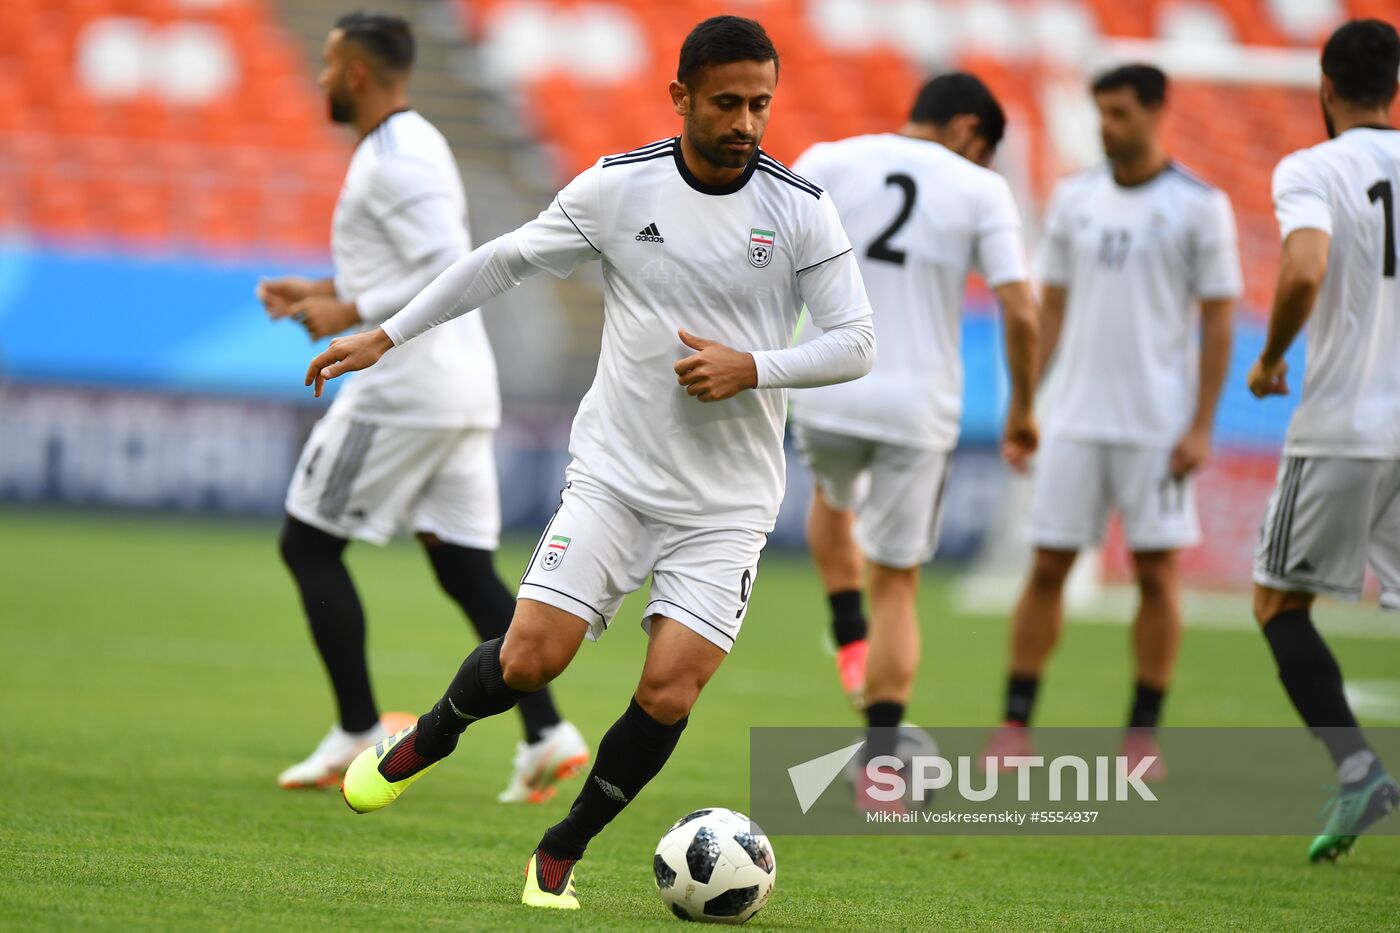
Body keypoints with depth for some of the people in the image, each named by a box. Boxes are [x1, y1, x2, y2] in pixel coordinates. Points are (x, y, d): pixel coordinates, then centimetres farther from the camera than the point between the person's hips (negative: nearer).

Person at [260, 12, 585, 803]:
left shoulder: (395, 159, -14)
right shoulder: (415, 146, 18)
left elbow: (450, 275, -23)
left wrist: (352, 314, -18)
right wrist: (323, 292, 21)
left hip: (406, 387, -10)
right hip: (463, 390, 10)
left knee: (310, 546, 2)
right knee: (467, 569, 7)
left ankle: (359, 732, 3)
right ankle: (547, 735, -2)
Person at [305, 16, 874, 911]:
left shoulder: (802, 210, -5)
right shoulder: (618, 187, -3)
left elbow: (855, 342, -1)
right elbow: (505, 260, 10)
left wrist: (753, 369, -18)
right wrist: (386, 336, 11)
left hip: (728, 503, 0)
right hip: (615, 475, 0)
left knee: (668, 694, -12)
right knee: (528, 659, -12)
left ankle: (562, 853, 11)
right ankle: (430, 737, 22)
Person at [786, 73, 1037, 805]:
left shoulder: (828, 163, 4)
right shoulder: (981, 192, 0)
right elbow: (1020, 313, -7)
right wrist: (1022, 411, 6)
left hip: (828, 395, 2)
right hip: (919, 409, -1)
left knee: (833, 495, 37)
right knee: (896, 586, 10)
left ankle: (849, 641, 19)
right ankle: (880, 765, 1)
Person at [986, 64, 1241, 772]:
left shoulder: (1201, 207, -2)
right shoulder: (1074, 200, 8)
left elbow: (1218, 323, -2)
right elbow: (1051, 308, 14)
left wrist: (1201, 428, -8)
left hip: (1157, 424, -3)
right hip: (1074, 420, 3)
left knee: (1157, 573, -1)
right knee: (1048, 566, 1)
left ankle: (1143, 734, 9)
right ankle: (1016, 725, 6)